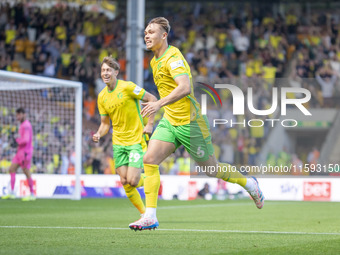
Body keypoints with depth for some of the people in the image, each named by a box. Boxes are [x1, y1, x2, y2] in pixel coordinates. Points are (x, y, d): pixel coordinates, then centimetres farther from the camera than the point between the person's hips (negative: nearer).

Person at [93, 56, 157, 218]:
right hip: (118, 142, 5)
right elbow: (105, 123, 12)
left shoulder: (127, 87, -11)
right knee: (124, 182, -2)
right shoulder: (102, 97, 6)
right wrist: (99, 134, -9)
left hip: (136, 139, -5)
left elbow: (152, 99, -5)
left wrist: (150, 124, -11)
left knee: (132, 181, -15)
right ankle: (144, 214, 13)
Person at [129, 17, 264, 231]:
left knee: (211, 168, 5)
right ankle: (150, 216, -13)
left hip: (189, 123, -8)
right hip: (169, 121, 8)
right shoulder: (155, 61, 11)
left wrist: (160, 104, -42)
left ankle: (249, 184, 31)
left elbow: (185, 87, -34)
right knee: (149, 160, -11)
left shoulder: (173, 57, -18)